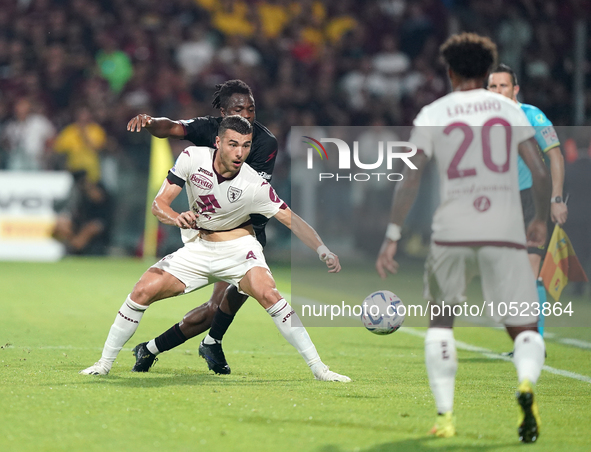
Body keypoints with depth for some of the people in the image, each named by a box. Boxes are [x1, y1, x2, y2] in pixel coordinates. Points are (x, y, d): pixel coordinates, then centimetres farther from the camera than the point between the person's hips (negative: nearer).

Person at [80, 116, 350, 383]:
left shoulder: (255, 186, -22)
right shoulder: (193, 158, -16)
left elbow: (294, 221, -21)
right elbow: (159, 204, -15)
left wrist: (323, 251, -37)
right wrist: (177, 218, -38)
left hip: (238, 249, -3)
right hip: (197, 248, 3)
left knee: (268, 294, -29)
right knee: (142, 291, -12)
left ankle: (318, 369, -22)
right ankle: (105, 363, 5)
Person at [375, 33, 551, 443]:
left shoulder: (432, 115, 7)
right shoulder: (510, 109, 11)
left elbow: (410, 179, -1)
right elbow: (541, 172, 7)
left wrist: (392, 237, 1)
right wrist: (541, 220, 22)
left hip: (453, 232, 0)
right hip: (505, 232, 0)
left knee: (441, 320, 20)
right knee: (525, 329, 5)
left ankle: (445, 413, 9)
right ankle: (526, 382, -28)